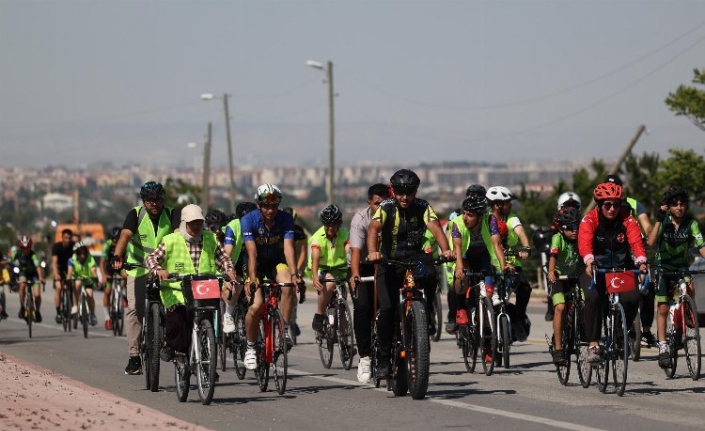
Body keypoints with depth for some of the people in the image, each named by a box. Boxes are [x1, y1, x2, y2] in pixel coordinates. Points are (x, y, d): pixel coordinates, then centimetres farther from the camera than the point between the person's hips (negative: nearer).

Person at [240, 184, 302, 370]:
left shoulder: (285, 219, -18)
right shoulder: (249, 220, -21)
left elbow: (288, 247, -28)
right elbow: (251, 251, -29)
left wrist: (293, 273, -42)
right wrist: (252, 278, -42)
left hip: (277, 262, 1)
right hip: (257, 264, -1)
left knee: (288, 287, -33)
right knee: (256, 306, -20)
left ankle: (285, 331, -18)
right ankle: (250, 348, 1)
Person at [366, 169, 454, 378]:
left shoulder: (423, 207, -7)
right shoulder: (386, 208, -10)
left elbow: (435, 227, -23)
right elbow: (373, 228, -28)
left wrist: (445, 250, -43)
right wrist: (373, 252, -49)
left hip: (414, 258, 1)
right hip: (390, 261, -1)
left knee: (429, 272, -35)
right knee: (387, 308, -16)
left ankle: (427, 314, -11)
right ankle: (384, 358, -2)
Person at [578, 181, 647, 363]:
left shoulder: (627, 220, -8)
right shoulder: (589, 220, -14)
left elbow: (636, 241, -23)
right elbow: (584, 242, -30)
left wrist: (641, 262, -43)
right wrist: (589, 261, -51)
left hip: (622, 269, 2)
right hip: (596, 269, -2)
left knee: (632, 298, -23)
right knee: (593, 298, -29)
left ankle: (621, 333, 5)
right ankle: (593, 345, -23)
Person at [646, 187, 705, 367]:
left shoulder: (691, 223, -13)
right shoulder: (664, 221, -14)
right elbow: (651, 242, -29)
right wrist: (658, 220, -34)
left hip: (682, 267, 1)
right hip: (663, 268, -1)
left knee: (689, 287, -29)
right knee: (663, 308, -8)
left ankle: (679, 325, -6)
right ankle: (663, 349, -3)